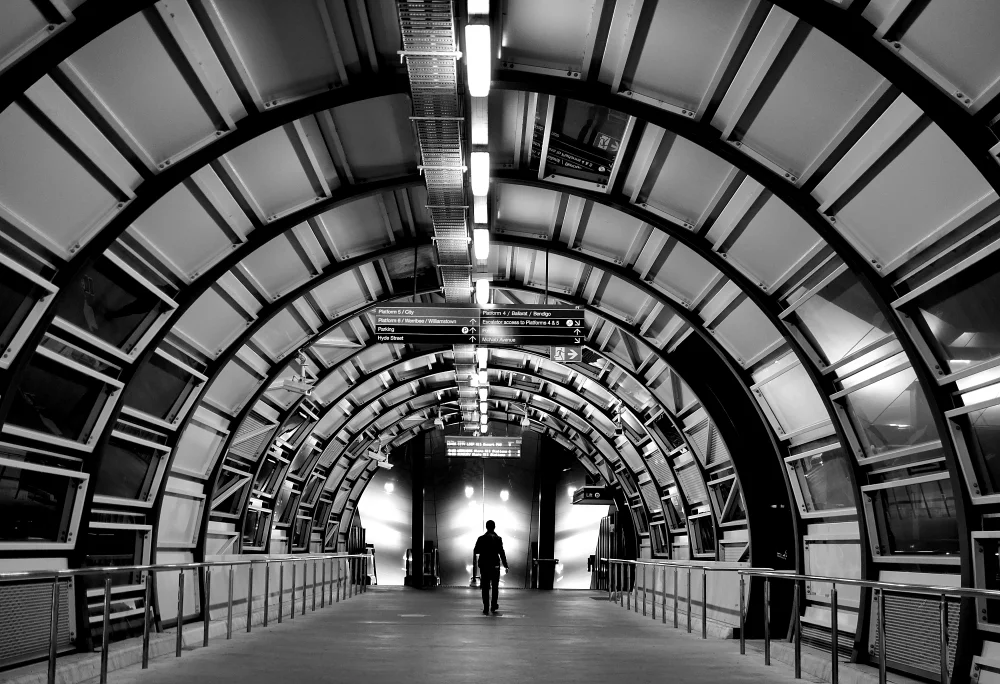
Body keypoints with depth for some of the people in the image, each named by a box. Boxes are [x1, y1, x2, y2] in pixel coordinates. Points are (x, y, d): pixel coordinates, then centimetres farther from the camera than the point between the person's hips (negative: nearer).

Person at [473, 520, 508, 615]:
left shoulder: (481, 539, -3)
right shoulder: (498, 539, -7)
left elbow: (476, 551, 0)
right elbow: (501, 552, -9)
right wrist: (505, 565, -4)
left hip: (484, 565, 1)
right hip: (495, 565, -1)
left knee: (485, 587, 4)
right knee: (495, 587, 15)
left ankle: (486, 609, 0)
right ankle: (494, 606, 19)